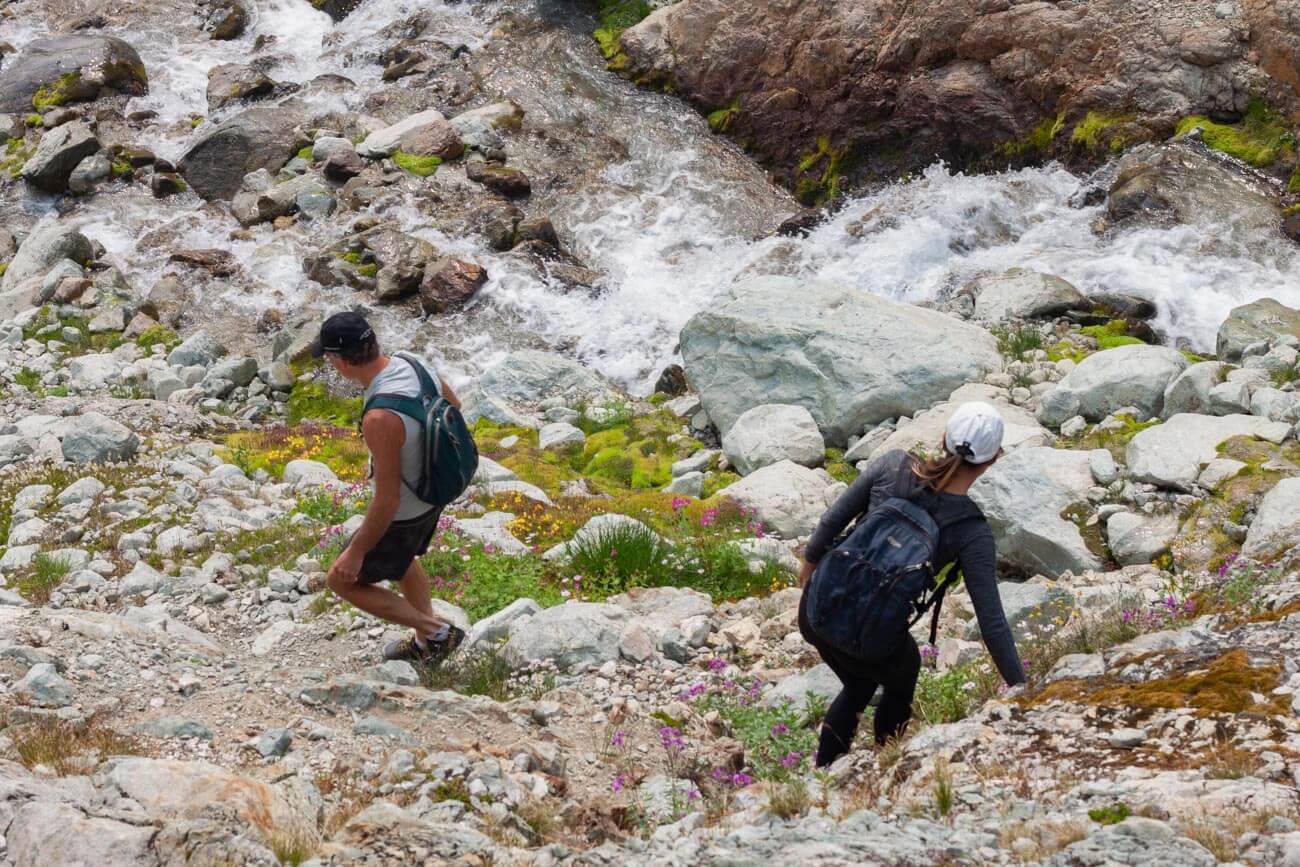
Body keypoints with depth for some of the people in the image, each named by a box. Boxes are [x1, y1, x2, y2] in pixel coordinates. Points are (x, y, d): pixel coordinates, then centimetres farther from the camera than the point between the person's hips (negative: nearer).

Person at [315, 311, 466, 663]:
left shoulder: (380, 418, -40)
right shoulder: (415, 365, -15)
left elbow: (388, 499, -31)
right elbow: (454, 406, 7)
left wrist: (357, 551, -18)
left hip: (402, 516, -8)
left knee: (343, 580, 15)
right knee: (401, 560, 34)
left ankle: (435, 631, 21)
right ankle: (426, 645, 52)